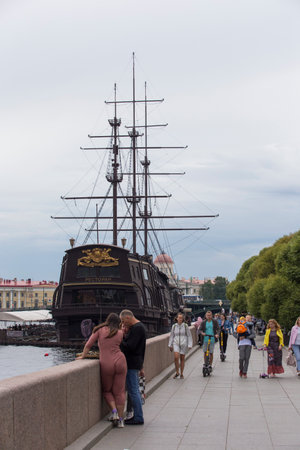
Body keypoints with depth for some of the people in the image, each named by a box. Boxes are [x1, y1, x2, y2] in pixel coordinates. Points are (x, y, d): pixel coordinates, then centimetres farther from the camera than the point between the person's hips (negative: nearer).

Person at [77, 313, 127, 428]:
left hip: (106, 364, -1)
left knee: (107, 390, 19)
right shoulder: (120, 333, 4)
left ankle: (114, 411, -2)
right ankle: (120, 420, 8)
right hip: (120, 361, 1)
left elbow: (88, 345, 2)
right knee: (119, 392, 9)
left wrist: (83, 356, 14)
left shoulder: (100, 330, 2)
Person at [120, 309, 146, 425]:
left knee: (133, 391, -6)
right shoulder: (137, 327, 16)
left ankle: (138, 418, -3)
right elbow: (129, 341, 15)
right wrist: (122, 336, 2)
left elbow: (130, 346, -23)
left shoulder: (137, 328, -17)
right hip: (134, 363, 11)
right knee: (134, 390, 14)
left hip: (132, 363, -11)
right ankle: (137, 416, 20)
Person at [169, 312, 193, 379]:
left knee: (182, 359, 4)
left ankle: (181, 374, 16)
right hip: (176, 344, 1)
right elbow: (171, 336, 12)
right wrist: (170, 345, 11)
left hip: (183, 344, -1)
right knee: (176, 357, -17)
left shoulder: (185, 326, -3)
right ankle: (177, 372, -1)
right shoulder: (174, 326, 3)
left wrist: (189, 345, -6)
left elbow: (189, 336, 0)